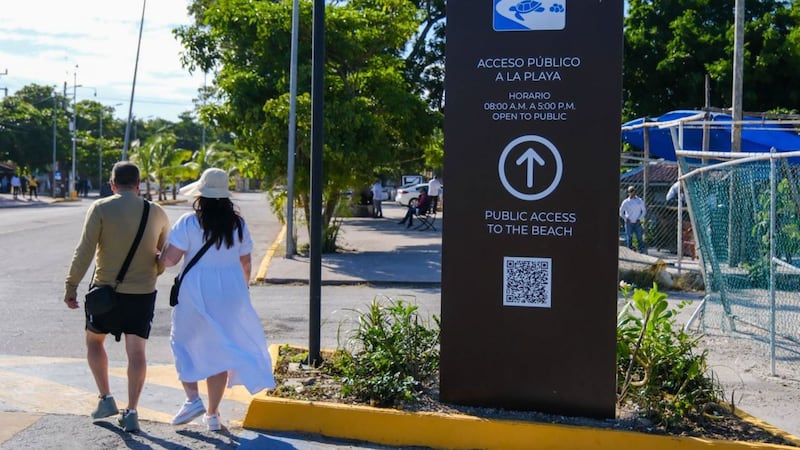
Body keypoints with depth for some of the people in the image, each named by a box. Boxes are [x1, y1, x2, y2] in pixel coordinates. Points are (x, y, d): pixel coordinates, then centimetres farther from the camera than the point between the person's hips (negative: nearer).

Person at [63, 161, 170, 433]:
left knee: (94, 340, 19)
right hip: (144, 292, 2)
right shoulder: (156, 213, 3)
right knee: (136, 352, 5)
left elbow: (85, 251, -12)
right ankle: (131, 413, 3)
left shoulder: (100, 209, -7)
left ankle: (106, 399, 14)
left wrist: (71, 287, -6)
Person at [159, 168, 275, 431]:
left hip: (195, 294, -3)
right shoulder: (238, 224, 2)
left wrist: (159, 254, 9)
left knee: (184, 343, 17)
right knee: (220, 350, 11)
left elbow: (169, 259, -13)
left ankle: (193, 399, 3)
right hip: (230, 294, 4)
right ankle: (212, 414, 16)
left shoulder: (188, 223, -11)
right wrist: (241, 291, 23)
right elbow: (246, 265, 9)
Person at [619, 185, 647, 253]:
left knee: (639, 237, -3)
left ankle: (642, 250, -1)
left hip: (637, 223, 1)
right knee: (629, 238, 0)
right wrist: (626, 219, -6)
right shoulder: (626, 202, 1)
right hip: (629, 223, -1)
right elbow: (621, 212, 5)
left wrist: (640, 219, -2)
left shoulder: (640, 201, 5)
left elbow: (644, 211, 9)